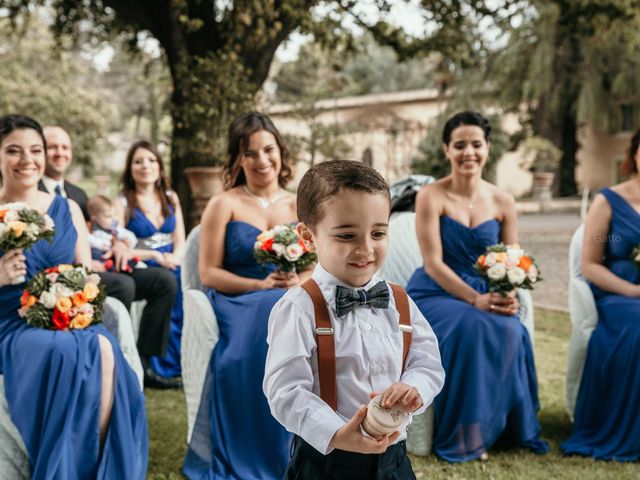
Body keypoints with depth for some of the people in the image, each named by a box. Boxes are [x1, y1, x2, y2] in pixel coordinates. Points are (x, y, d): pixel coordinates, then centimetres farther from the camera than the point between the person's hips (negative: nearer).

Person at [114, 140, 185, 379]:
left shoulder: (171, 199, 17)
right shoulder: (122, 203, 3)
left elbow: (180, 239, 12)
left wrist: (175, 258, -10)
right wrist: (155, 255, -16)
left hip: (171, 267, 4)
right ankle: (166, 366, -22)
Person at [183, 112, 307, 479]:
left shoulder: (299, 206, 15)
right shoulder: (224, 205, 5)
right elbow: (209, 273, -2)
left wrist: (298, 281, -15)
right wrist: (261, 285, -15)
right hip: (240, 303, -3)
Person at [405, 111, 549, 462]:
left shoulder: (503, 203, 5)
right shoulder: (431, 196, -7)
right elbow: (433, 264, -13)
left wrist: (508, 296, -16)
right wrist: (475, 300, -23)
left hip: (486, 295, 4)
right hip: (435, 295, -3)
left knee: (511, 331, -29)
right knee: (471, 327, -34)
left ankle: (506, 426, -8)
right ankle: (464, 436, -18)